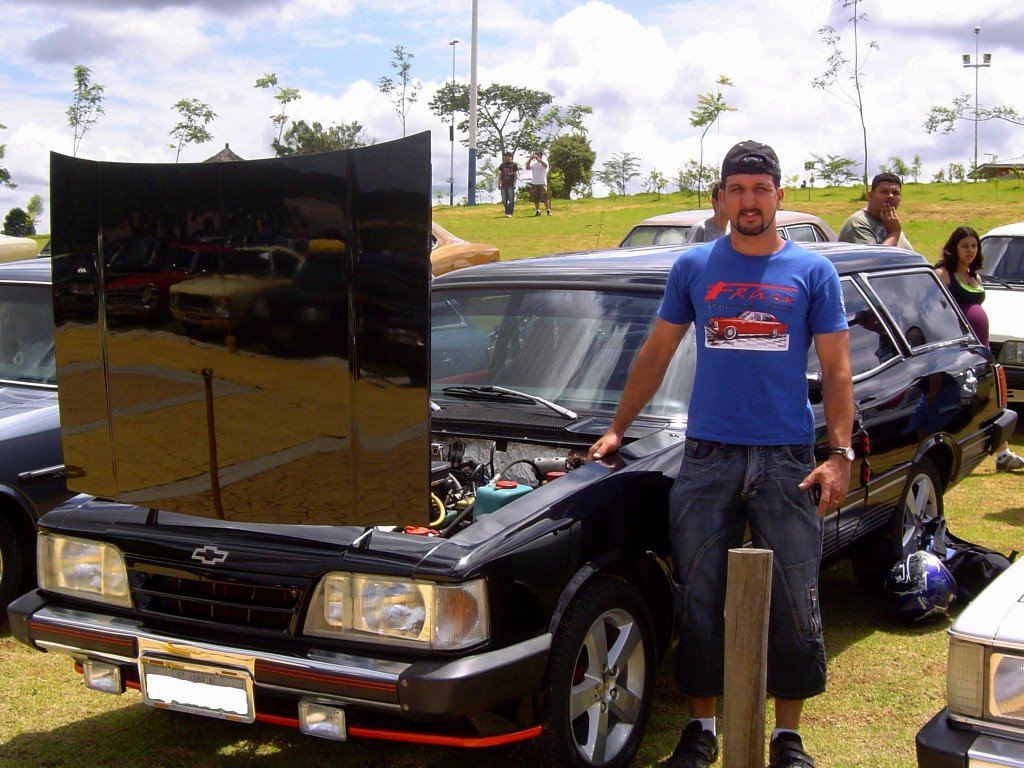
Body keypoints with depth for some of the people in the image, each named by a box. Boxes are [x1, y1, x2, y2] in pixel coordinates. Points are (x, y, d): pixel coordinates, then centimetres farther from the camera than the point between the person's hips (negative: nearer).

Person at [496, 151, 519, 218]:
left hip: (511, 185, -4)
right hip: (503, 185, 4)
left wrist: (514, 184, -9)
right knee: (504, 200, 5)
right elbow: (500, 175, 15)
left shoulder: (514, 165, 3)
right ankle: (507, 212, 19)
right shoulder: (502, 165, 13)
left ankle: (509, 213, -8)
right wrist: (499, 184, 9)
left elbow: (515, 175, 0)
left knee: (511, 199, -8)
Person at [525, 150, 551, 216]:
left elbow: (545, 165, -23)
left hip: (542, 183, -4)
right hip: (534, 183, 4)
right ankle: (538, 211, 10)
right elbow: (527, 168, -1)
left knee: (545, 198, -8)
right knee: (535, 199, 3)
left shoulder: (544, 162, 1)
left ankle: (548, 210, 0)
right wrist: (530, 159, -11)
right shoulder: (533, 163, 11)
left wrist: (537, 158, -30)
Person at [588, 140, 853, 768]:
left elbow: (837, 370, 4)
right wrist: (617, 430, 12)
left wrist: (840, 456, -6)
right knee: (701, 603, 5)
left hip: (787, 458, -1)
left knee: (794, 607, 3)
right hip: (708, 457, 1)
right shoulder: (694, 268, 8)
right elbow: (656, 355, 15)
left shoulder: (813, 272, 5)